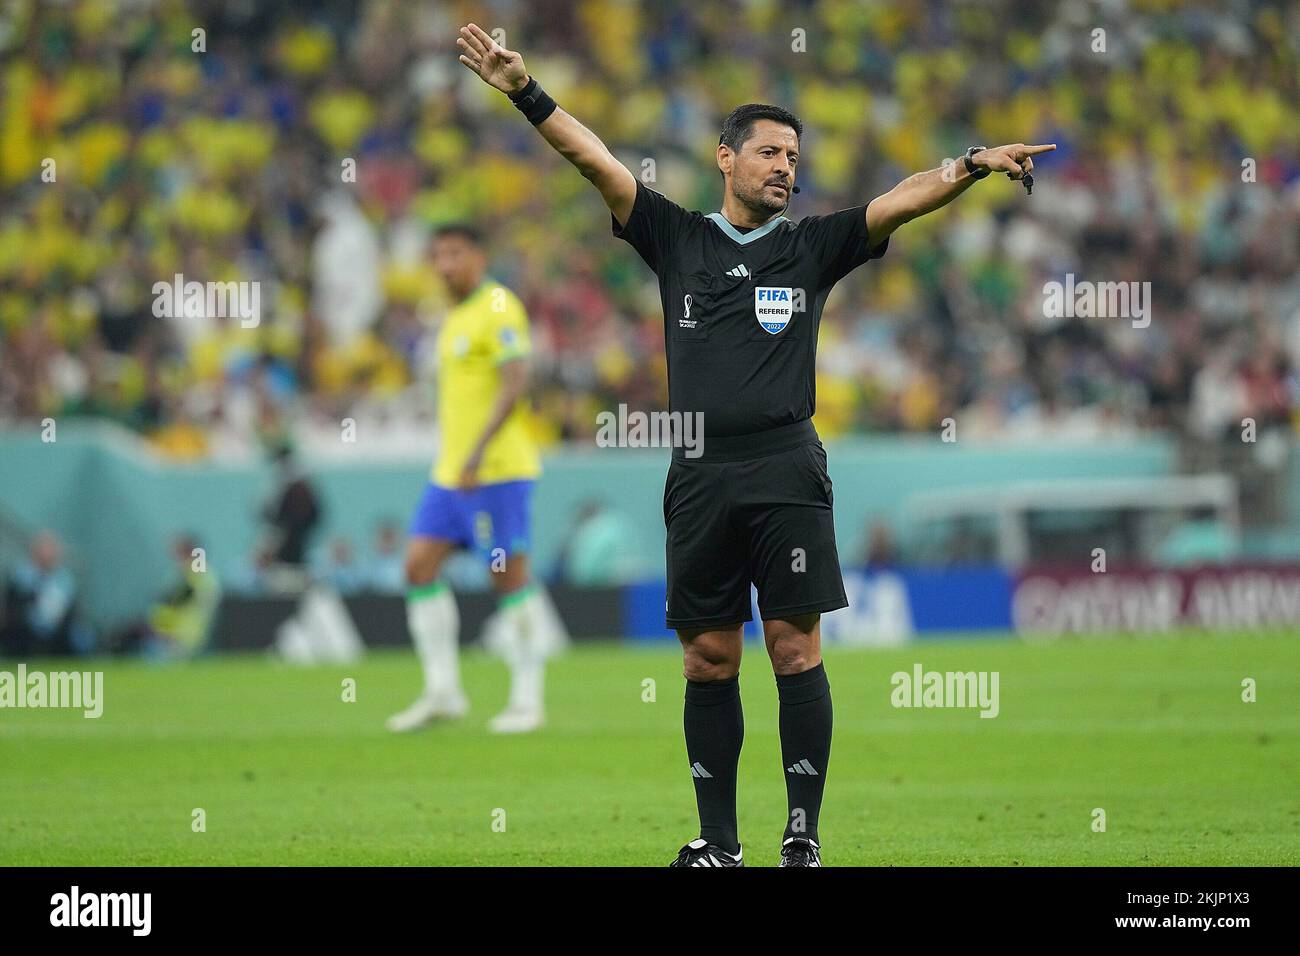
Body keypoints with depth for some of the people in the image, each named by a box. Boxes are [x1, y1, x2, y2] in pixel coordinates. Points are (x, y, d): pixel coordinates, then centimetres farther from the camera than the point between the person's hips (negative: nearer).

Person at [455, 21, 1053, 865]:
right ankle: (718, 842, 10)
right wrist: (525, 92, -1)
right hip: (701, 474, 1)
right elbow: (598, 162, 7)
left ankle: (804, 834, -1)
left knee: (796, 648, -5)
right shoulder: (678, 239, 12)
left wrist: (971, 166, -14)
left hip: (786, 471, -1)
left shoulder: (813, 247, 11)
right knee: (709, 660, 4)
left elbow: (901, 201, 1)